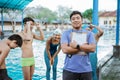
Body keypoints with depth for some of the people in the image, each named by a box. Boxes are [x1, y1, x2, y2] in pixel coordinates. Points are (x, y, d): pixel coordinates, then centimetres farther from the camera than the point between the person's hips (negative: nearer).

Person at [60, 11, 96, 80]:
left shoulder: (89, 33, 6)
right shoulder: (66, 33, 1)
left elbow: (92, 48, -8)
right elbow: (65, 49, -13)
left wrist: (77, 46, -12)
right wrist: (84, 47, -10)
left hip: (86, 69, 2)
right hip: (69, 69, -1)